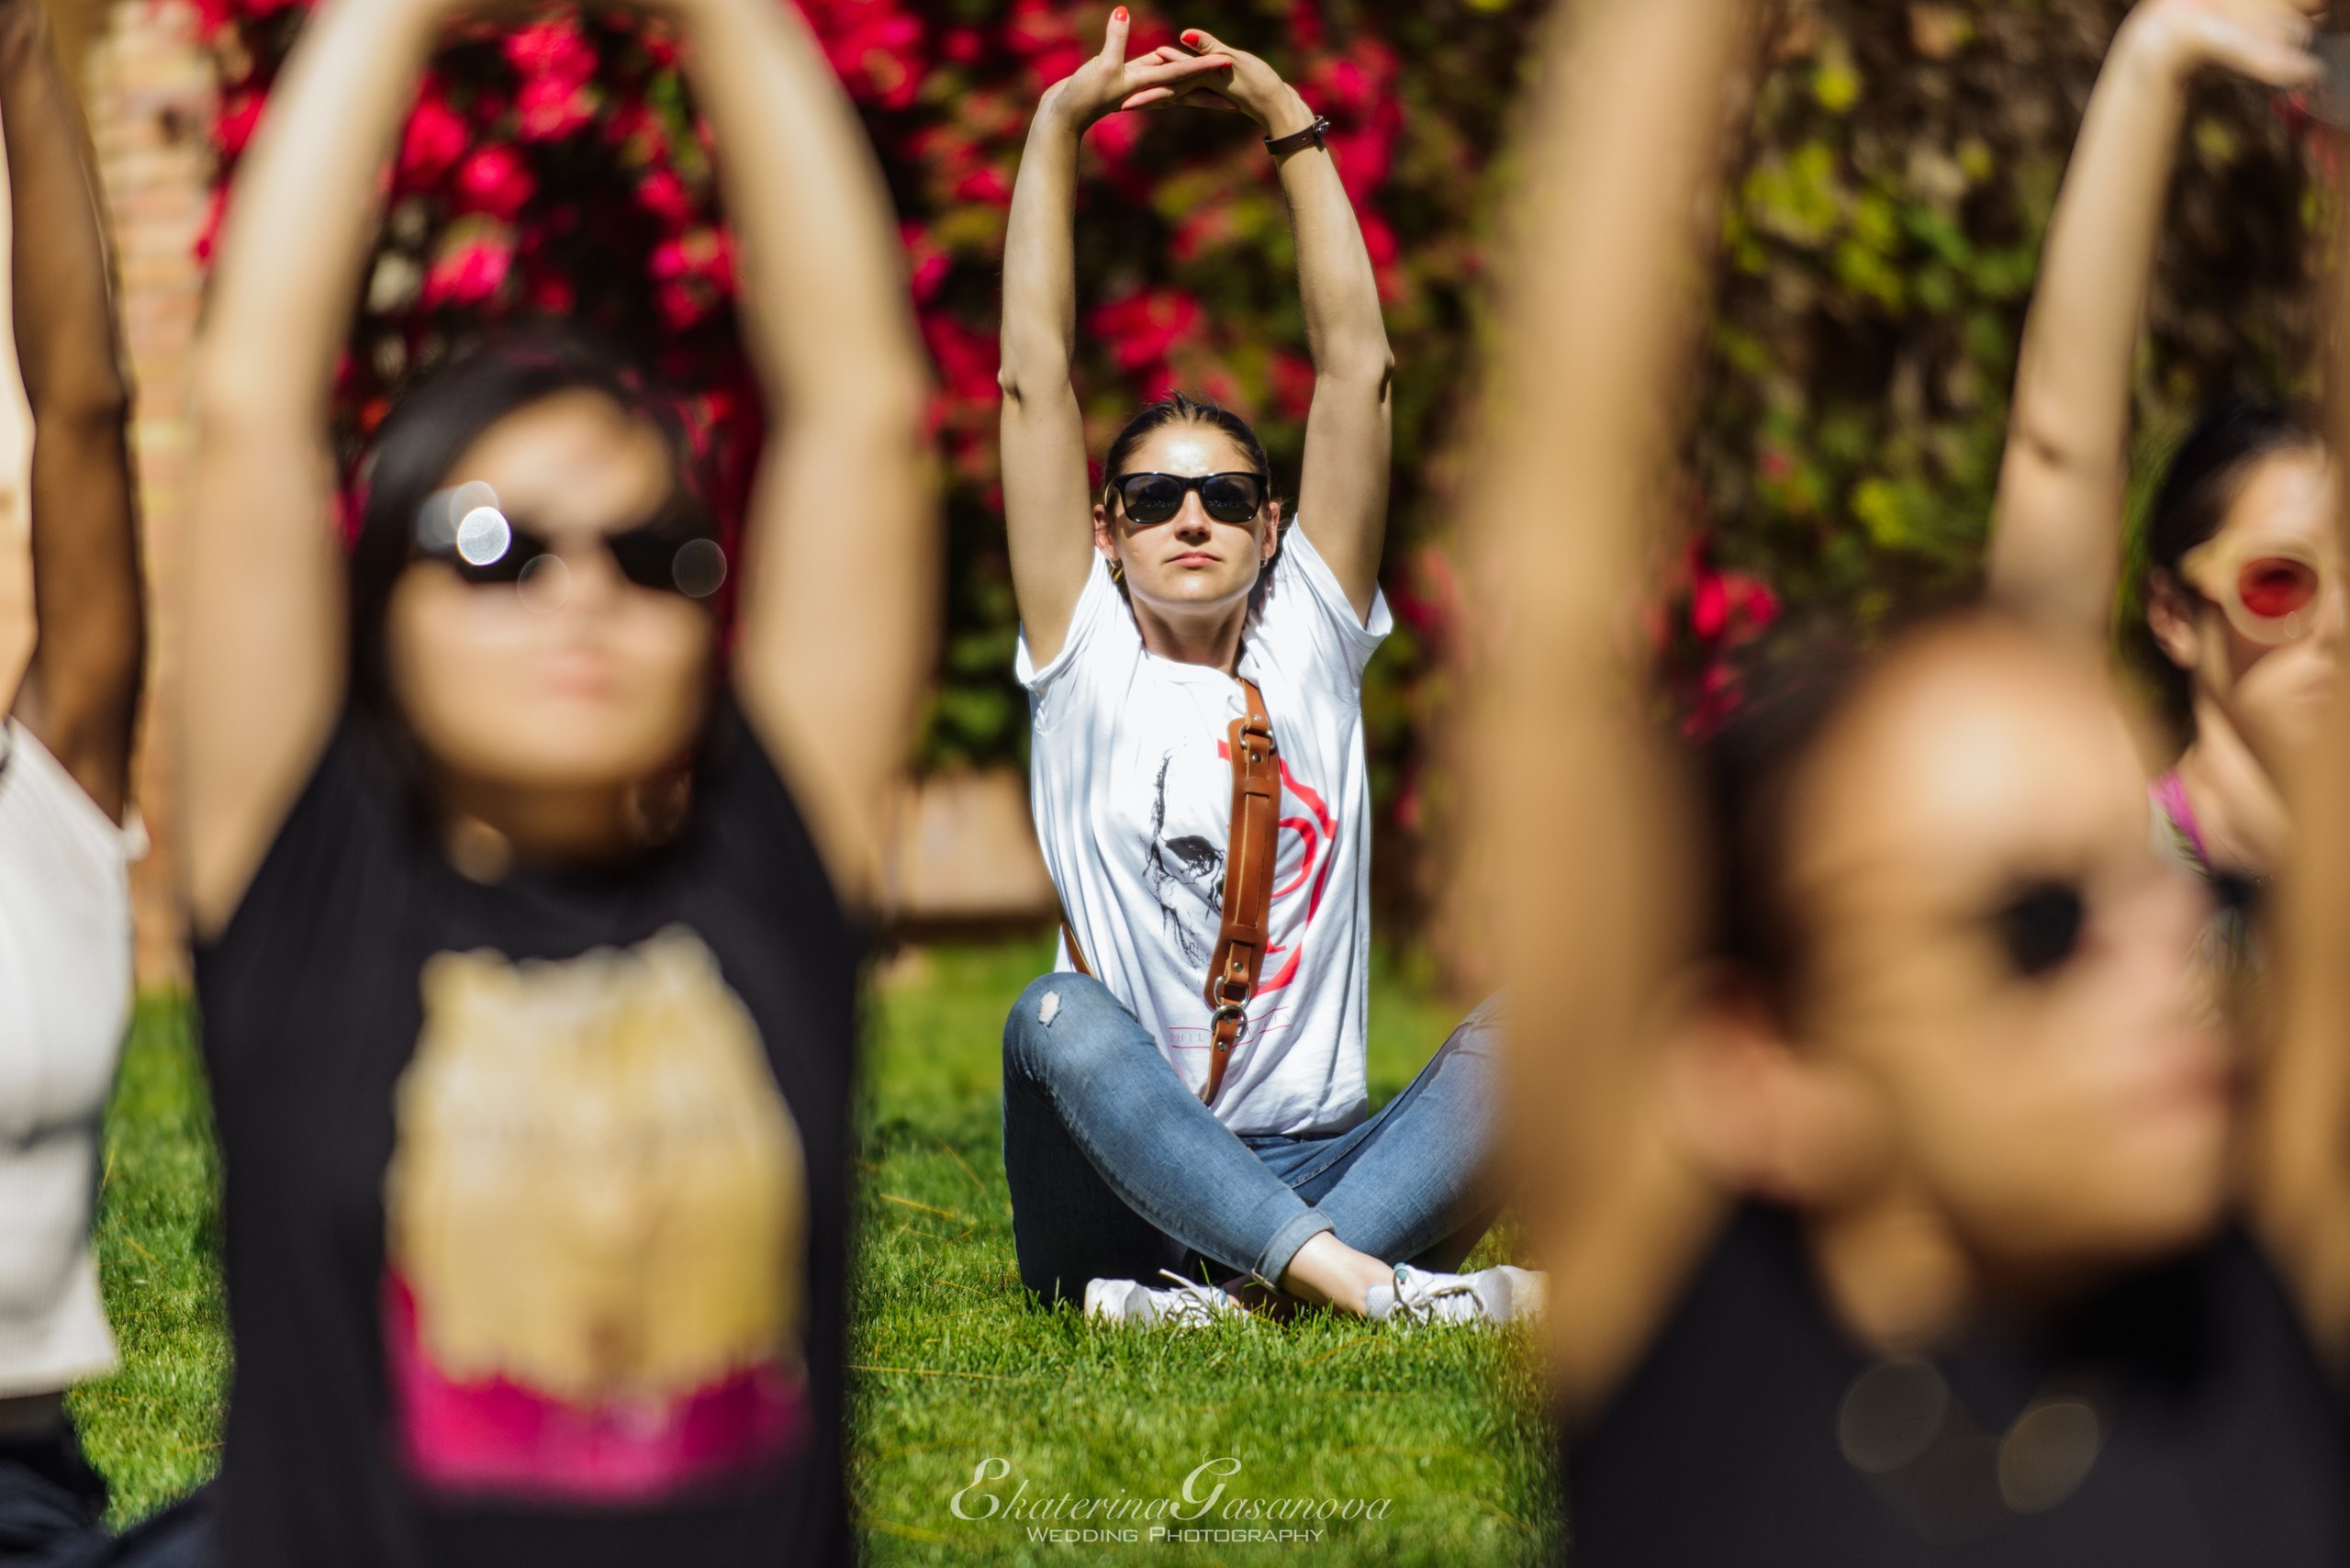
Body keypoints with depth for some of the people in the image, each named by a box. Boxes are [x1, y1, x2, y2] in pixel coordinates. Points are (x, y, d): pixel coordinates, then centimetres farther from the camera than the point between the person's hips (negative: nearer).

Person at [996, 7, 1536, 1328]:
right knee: (1060, 1016, -34)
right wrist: (1060, 126, 0)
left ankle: (1240, 1290, -40)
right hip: (1115, 1205, -2)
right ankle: (1368, 1284, -50)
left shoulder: (1312, 640, 14)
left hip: (1323, 1167, 2)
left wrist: (1290, 124, 5)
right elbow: (1034, 377, 3)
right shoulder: (1084, 660, 9)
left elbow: (1359, 366, 9)